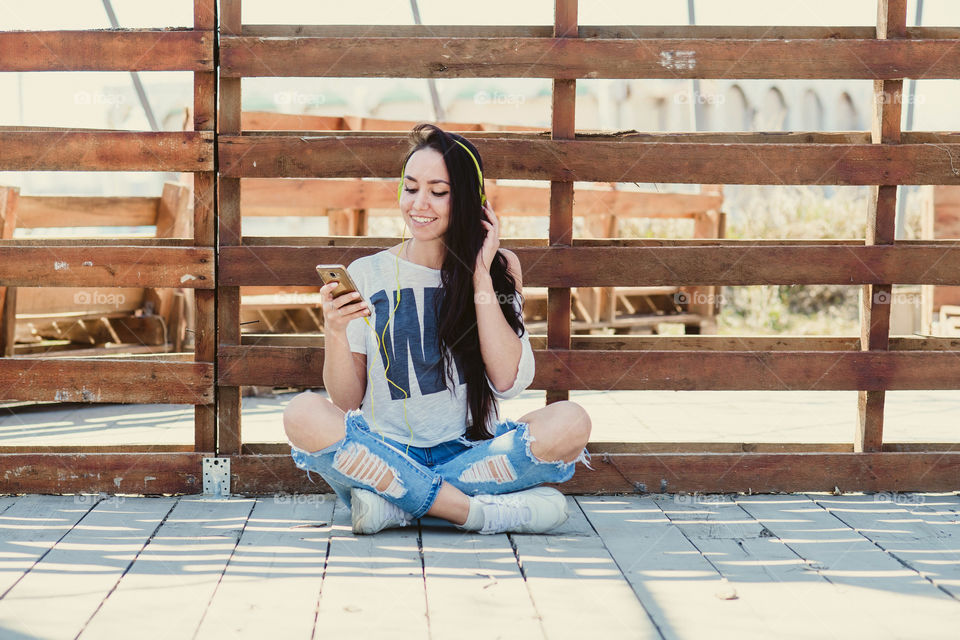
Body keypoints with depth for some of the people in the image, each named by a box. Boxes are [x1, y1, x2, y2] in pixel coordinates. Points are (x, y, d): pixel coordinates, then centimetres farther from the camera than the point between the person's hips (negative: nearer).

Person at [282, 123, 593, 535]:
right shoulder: (366, 275, 5)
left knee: (570, 422, -26)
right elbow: (348, 403, 3)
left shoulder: (499, 268, 7)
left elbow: (508, 381, -6)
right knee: (303, 414, -29)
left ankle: (393, 503, -23)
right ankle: (483, 512, -29)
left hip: (469, 451, 1)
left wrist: (481, 276, -6)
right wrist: (335, 333, -15)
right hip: (385, 451, 0)